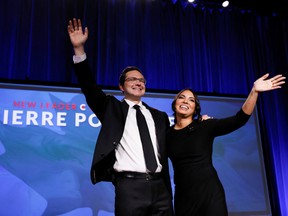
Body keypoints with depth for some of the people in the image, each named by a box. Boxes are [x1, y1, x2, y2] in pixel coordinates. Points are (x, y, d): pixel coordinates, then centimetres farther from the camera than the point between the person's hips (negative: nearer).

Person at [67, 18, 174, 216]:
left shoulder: (159, 116, 20)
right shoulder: (112, 107, 9)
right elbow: (90, 88, -4)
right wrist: (79, 49, -14)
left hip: (159, 186, 4)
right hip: (129, 186, -4)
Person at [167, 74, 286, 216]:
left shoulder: (205, 127, -2)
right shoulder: (168, 134, 5)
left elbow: (239, 119, -12)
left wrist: (254, 92, -23)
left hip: (209, 192, -2)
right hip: (183, 196, 2)